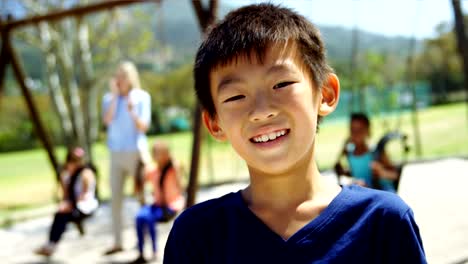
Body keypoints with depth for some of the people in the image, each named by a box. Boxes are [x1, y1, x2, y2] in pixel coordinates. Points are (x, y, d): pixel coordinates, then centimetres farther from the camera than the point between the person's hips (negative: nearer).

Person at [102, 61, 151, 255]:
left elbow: (143, 127, -7)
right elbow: (108, 120, -11)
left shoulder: (142, 97, -2)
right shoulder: (109, 98, 6)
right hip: (116, 153, 3)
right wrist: (115, 95, -11)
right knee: (115, 198, 5)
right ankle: (117, 242, 14)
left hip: (135, 151, -3)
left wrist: (132, 111, -24)